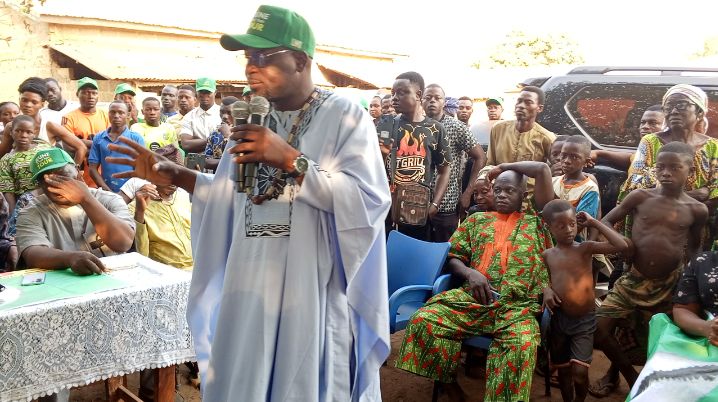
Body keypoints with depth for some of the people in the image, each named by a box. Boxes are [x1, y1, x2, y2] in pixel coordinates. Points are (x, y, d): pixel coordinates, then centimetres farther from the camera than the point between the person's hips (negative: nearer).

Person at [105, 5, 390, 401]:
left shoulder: (346, 116, -9)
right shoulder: (252, 119, 10)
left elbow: (370, 200, -21)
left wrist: (289, 159, -23)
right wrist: (173, 175, 6)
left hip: (313, 290, -5)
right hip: (250, 284, 5)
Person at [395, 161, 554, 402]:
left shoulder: (536, 220, 19)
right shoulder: (477, 220, 25)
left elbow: (543, 169, 14)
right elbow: (453, 258, 17)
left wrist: (505, 166, 24)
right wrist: (470, 273, -4)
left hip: (517, 306, -2)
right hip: (472, 298, 2)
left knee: (522, 344, -35)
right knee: (423, 320, -22)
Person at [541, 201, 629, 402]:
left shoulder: (586, 248, -6)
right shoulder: (547, 255, 0)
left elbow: (622, 246, -18)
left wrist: (594, 223, -14)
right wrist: (546, 289, -9)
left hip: (584, 320, -2)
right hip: (559, 319, 2)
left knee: (579, 372, -8)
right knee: (563, 369, 15)